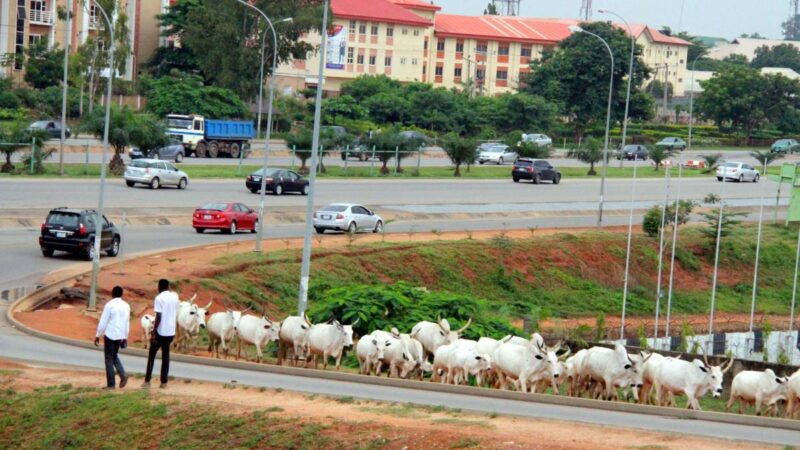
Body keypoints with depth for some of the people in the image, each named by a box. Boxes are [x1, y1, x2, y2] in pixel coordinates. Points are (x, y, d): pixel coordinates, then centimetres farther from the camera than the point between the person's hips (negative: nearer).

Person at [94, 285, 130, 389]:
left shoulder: (109, 305, -12)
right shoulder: (126, 306, 5)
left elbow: (103, 321, -11)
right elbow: (127, 323, 11)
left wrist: (97, 335, -3)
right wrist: (125, 337, 19)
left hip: (110, 335, -5)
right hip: (120, 336, 5)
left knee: (109, 358, 3)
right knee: (114, 355, 22)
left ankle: (111, 384, 2)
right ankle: (122, 375, 2)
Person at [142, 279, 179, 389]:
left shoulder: (159, 298, -12)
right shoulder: (175, 297, 7)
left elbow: (158, 317, -17)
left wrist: (153, 333, -15)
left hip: (160, 331, -5)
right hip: (171, 332, 5)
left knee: (151, 356, 5)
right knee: (165, 356, 11)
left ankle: (147, 381, 3)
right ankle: (164, 382, 8)